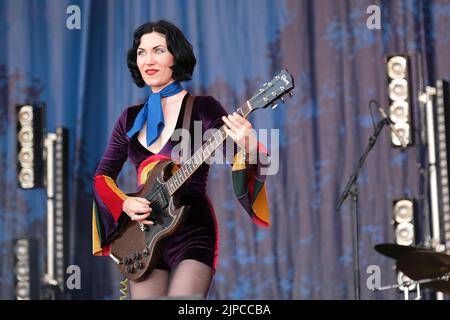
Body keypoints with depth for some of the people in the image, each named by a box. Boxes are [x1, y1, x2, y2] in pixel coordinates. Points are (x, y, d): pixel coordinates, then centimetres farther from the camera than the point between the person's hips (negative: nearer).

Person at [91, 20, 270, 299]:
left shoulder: (202, 108, -3)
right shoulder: (131, 118, 11)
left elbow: (242, 160, -11)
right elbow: (103, 176, 15)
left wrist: (248, 148, -34)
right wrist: (124, 204, -5)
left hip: (192, 232, -5)